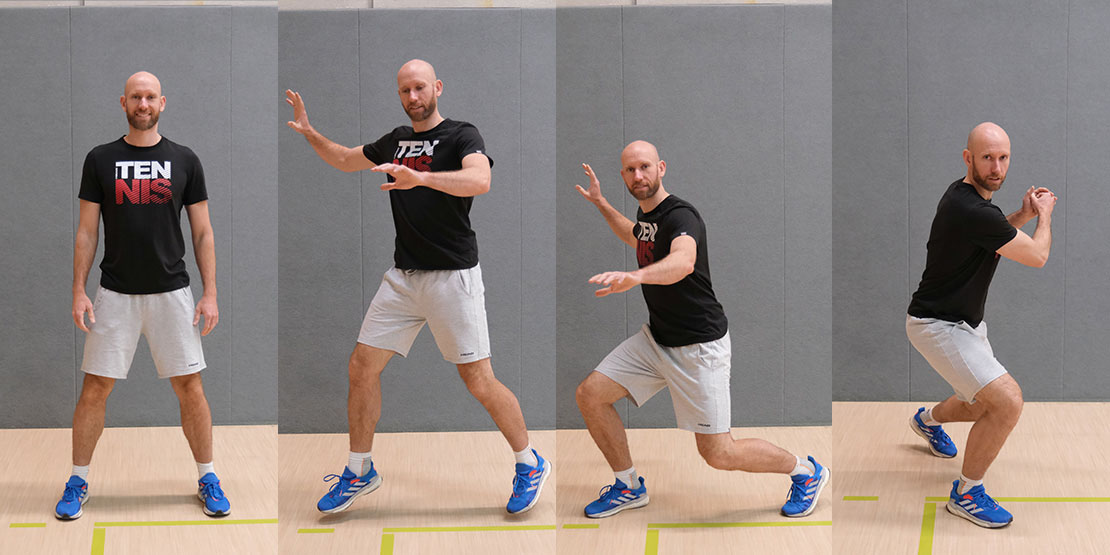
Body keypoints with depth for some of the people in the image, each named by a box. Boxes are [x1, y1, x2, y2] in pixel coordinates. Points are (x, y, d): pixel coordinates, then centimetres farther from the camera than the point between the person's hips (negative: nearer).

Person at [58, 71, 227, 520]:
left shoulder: (184, 161, 3)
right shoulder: (101, 160, 2)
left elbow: (203, 232, 5)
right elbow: (86, 231, 4)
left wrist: (210, 293, -1)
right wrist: (78, 292, -4)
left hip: (171, 293, 0)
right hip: (115, 293, 0)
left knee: (190, 387, 2)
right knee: (95, 387, 0)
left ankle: (207, 479, 15)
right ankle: (78, 482, 12)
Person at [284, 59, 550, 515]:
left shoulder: (461, 135, -8)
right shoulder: (395, 141, 12)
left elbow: (480, 179, -30)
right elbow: (345, 160, 29)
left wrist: (419, 178, -43)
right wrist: (309, 132, 13)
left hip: (453, 276, -6)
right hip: (402, 277, 6)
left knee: (479, 381, -5)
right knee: (361, 369, 4)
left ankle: (530, 464, 14)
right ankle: (359, 472, 18)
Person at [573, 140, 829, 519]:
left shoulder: (680, 216, -23)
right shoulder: (646, 212, 5)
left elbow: (683, 261, -48)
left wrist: (634, 277, -65)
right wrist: (600, 203, 27)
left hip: (699, 347, -8)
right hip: (656, 338, 8)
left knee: (718, 454, -6)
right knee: (590, 395, -1)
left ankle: (805, 473, 19)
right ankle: (629, 488, 18)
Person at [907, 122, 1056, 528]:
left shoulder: (966, 196, 3)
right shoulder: (971, 211, -29)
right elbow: (1037, 256, -16)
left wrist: (1023, 216, 9)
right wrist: (1044, 216, 3)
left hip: (964, 322, 10)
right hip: (937, 326, -10)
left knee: (986, 406, 22)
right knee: (1007, 401, -21)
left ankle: (928, 419, 52)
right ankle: (966, 494, -5)